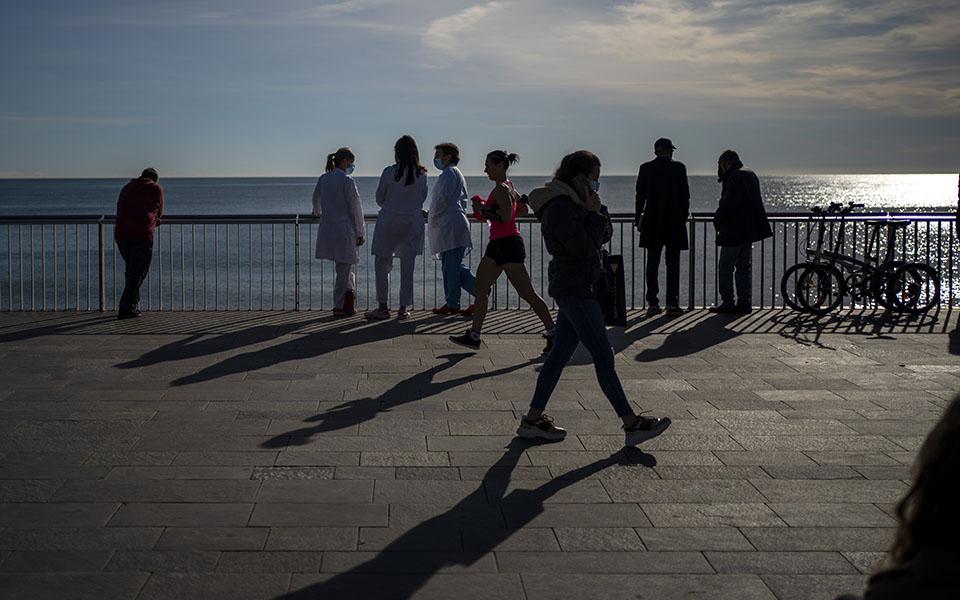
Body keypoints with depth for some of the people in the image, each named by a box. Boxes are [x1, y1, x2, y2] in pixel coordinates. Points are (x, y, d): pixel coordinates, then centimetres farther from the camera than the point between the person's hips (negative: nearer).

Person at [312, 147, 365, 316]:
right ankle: (339, 306, 8)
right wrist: (359, 232, -8)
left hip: (327, 228, 6)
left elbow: (316, 198, 25)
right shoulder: (347, 181, -13)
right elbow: (355, 208, -13)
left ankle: (349, 292, 9)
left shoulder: (323, 179, 6)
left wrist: (318, 213, 46)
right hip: (344, 228, -6)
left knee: (343, 266, 17)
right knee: (343, 268, 2)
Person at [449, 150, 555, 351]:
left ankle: (552, 333, 2)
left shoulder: (501, 188, -15)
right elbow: (523, 208, 24)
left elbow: (506, 216, -28)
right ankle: (473, 336, 11)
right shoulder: (508, 186, 14)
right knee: (479, 289, 8)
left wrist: (483, 208, -16)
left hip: (508, 244, -10)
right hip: (497, 244, 10)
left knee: (526, 293, -5)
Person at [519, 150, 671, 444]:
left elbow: (592, 241, 20)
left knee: (560, 354, 12)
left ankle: (532, 419, 17)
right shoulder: (560, 208, -17)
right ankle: (632, 425, -3)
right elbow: (584, 248, -21)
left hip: (574, 290, 11)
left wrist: (601, 227, 0)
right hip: (576, 290, -11)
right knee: (604, 358, -7)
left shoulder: (571, 204, 16)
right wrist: (594, 215, -12)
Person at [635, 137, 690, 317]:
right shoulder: (678, 167, -5)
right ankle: (672, 304, 1)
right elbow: (685, 196, -3)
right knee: (673, 264, 2)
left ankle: (652, 304, 5)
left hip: (651, 222, 2)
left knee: (652, 263, 6)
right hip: (674, 222, -2)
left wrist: (638, 220, 11)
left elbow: (640, 195, 4)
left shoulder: (645, 168, 2)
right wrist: (683, 218, 7)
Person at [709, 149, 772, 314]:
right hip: (749, 230, 9)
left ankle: (727, 302, -3)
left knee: (725, 268, -3)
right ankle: (744, 302, 13)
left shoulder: (735, 177, -14)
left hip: (734, 231, -9)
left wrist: (717, 220, -6)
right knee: (744, 267, 13)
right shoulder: (750, 175, 15)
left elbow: (729, 203, -21)